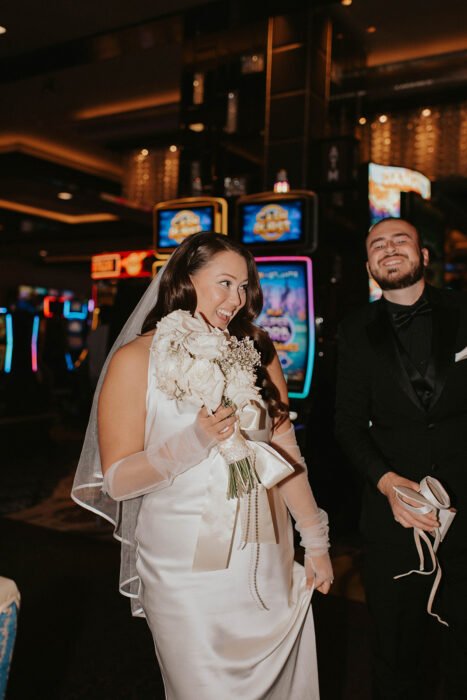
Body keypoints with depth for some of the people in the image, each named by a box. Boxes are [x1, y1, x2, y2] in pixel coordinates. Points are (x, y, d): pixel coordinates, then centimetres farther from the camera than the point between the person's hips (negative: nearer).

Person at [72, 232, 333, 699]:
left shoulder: (256, 354, 1)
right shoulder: (136, 360, -8)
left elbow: (285, 454, 4)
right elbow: (117, 481, -11)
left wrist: (316, 541, 7)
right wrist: (192, 442, -25)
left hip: (266, 561, 4)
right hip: (187, 569, -3)